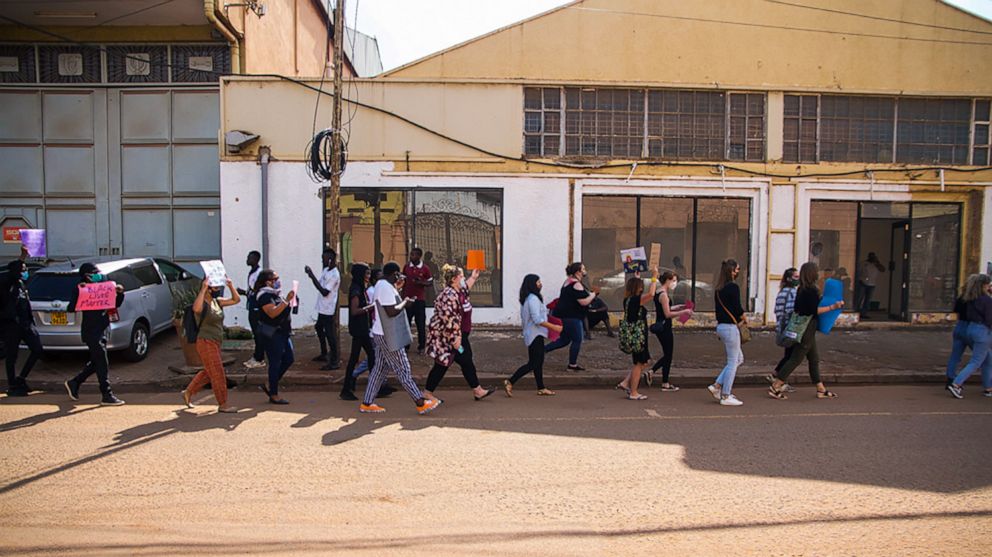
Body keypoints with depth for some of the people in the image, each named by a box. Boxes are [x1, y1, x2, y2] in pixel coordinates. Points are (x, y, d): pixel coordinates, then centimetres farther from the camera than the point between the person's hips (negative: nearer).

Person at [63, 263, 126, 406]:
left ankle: (74, 383, 34)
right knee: (102, 363, -6)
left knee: (96, 362, 18)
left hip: (101, 330, 8)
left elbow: (115, 304, 15)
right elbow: (71, 308, -18)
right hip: (90, 331, -8)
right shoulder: (81, 290, -9)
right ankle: (107, 396, 0)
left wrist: (120, 293, -3)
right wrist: (78, 292, -28)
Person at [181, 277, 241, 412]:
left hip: (215, 344, 9)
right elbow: (196, 308, -41)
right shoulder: (202, 304, -16)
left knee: (208, 373, 21)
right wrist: (203, 289, -35)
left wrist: (230, 285, -1)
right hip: (206, 343, -9)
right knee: (218, 375, -3)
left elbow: (236, 300, 11)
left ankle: (188, 392, 36)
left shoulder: (217, 301, 8)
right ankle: (222, 405, 6)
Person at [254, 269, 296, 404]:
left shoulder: (275, 293, 14)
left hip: (282, 332, 10)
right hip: (271, 333, -10)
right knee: (275, 363, -4)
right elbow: (272, 313, -29)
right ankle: (274, 395, 6)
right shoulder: (265, 295, -15)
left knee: (289, 358, 10)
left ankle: (270, 386, 19)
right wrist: (286, 301, -31)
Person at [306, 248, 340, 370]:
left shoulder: (334, 275, -22)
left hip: (328, 310, -10)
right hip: (322, 308, 10)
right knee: (319, 328, 24)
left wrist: (312, 276, -24)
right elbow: (319, 284, 15)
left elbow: (325, 292, -26)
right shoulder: (326, 270, 7)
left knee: (330, 334, -5)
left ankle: (335, 362, 1)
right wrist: (311, 275, -1)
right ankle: (324, 354, 39)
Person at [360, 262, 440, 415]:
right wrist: (405, 303, -12)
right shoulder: (387, 288, -21)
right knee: (403, 370, -3)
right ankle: (421, 403, 4)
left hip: (381, 334, 10)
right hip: (388, 336, -10)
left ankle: (367, 403, 19)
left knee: (380, 368, 14)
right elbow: (391, 312, -25)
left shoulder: (380, 285, 13)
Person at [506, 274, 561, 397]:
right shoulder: (533, 299, -19)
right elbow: (537, 320, -23)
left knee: (538, 362, 13)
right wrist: (554, 327, -18)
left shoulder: (526, 299, 11)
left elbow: (523, 319, 16)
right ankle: (510, 382, -5)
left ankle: (541, 389, 18)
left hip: (535, 335, 10)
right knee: (533, 363, -6)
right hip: (535, 335, -10)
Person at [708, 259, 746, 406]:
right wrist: (745, 318, 4)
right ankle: (726, 396, 6)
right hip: (730, 327, -9)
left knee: (739, 358, 18)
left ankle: (717, 385, 13)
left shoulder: (718, 289, 11)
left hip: (720, 326, 9)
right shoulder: (733, 287, -14)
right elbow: (738, 309, -16)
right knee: (732, 362, 1)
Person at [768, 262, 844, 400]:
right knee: (796, 359, -6)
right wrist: (832, 307, -20)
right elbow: (814, 310, -20)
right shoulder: (811, 290, -17)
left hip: (803, 328, 10)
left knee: (814, 359, 15)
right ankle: (775, 387, -5)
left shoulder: (802, 289, 11)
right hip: (807, 330, -10)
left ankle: (821, 390, 23)